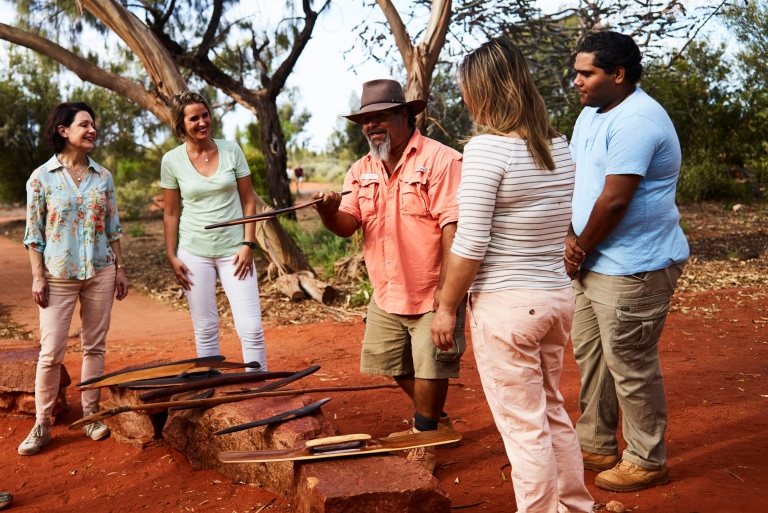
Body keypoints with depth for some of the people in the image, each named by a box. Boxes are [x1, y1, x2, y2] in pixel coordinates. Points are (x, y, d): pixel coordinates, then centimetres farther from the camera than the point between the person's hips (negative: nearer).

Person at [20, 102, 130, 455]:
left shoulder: (103, 176, 6)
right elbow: (33, 232, -2)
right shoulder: (41, 177, -3)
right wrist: (38, 277, -7)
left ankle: (91, 415, 20)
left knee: (95, 347, 8)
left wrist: (120, 270, 7)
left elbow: (113, 227, 10)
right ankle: (42, 424, 10)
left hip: (100, 273, 3)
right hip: (58, 275, -3)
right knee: (51, 352, -2)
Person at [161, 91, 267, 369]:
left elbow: (248, 200, 3)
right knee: (205, 330, 6)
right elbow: (171, 213, 5)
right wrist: (171, 256, 0)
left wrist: (248, 244, -5)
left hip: (233, 250, 0)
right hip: (194, 252, 0)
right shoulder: (172, 161, -1)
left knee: (251, 328, -4)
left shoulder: (231, 150, 0)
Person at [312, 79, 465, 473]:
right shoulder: (361, 171, 8)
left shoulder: (440, 160, -13)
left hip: (431, 295, -6)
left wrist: (448, 291, -25)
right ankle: (435, 418, 40)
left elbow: (453, 228, -19)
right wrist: (330, 211, -23)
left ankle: (424, 439, 22)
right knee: (395, 366, 15)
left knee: (430, 368, 1)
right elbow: (347, 226, 1)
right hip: (386, 295, 7)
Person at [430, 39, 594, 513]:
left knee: (523, 425, 4)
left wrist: (446, 307, -6)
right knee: (553, 412, 22)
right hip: (558, 297, 8)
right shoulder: (559, 145, 6)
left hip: (506, 305, -8)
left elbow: (470, 245, -16)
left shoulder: (487, 148, -16)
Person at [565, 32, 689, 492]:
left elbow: (614, 200, -24)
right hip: (597, 264, 10)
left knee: (631, 367, 1)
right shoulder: (592, 114, 13)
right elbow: (574, 179, 12)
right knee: (590, 354, 18)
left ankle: (646, 462, 18)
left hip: (634, 268, -10)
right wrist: (570, 237, -4)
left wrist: (581, 250, -11)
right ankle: (596, 446, 33)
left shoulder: (635, 121, -20)